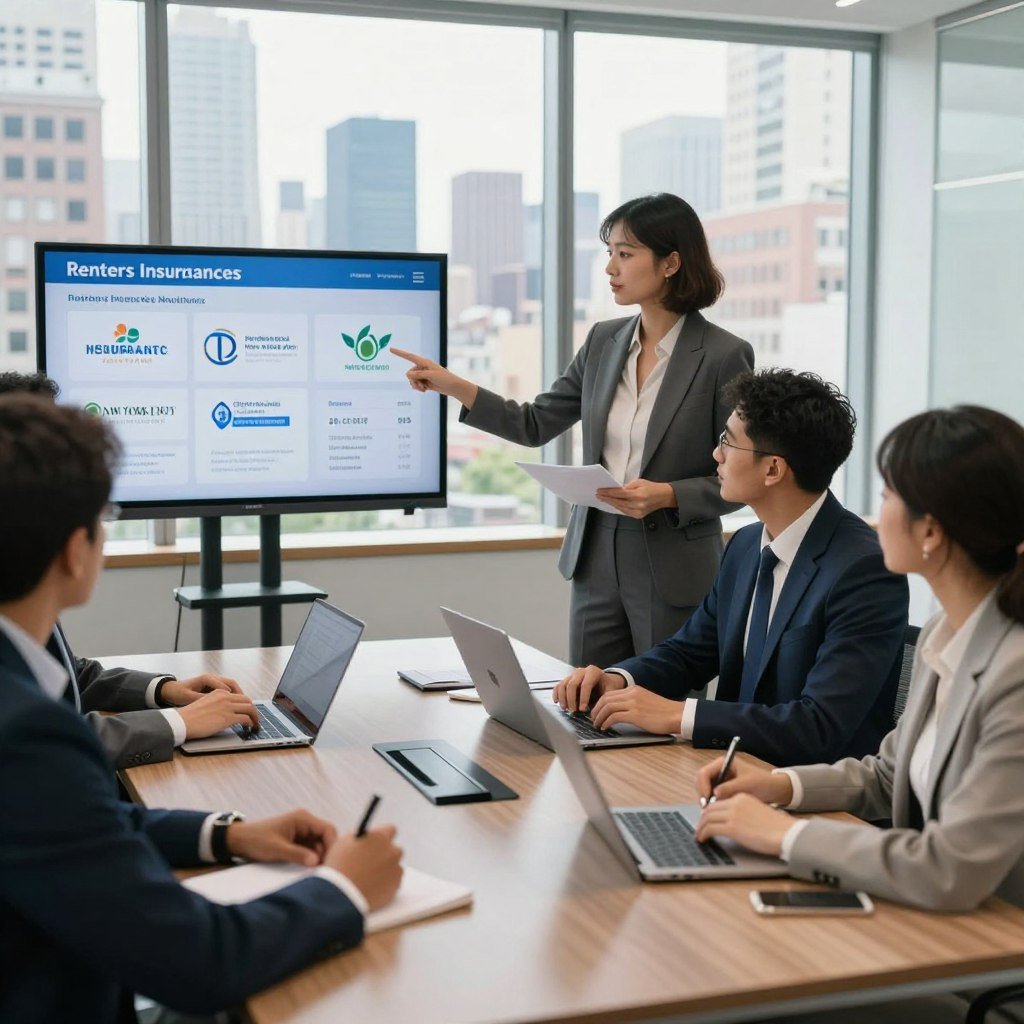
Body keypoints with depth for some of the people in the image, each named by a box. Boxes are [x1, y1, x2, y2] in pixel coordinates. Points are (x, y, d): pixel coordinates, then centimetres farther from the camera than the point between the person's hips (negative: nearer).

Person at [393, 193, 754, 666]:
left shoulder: (725, 356, -11)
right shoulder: (604, 341, 5)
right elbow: (536, 424, 9)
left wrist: (667, 495, -22)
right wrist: (452, 386, 0)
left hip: (674, 575, -5)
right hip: (597, 561, 5)